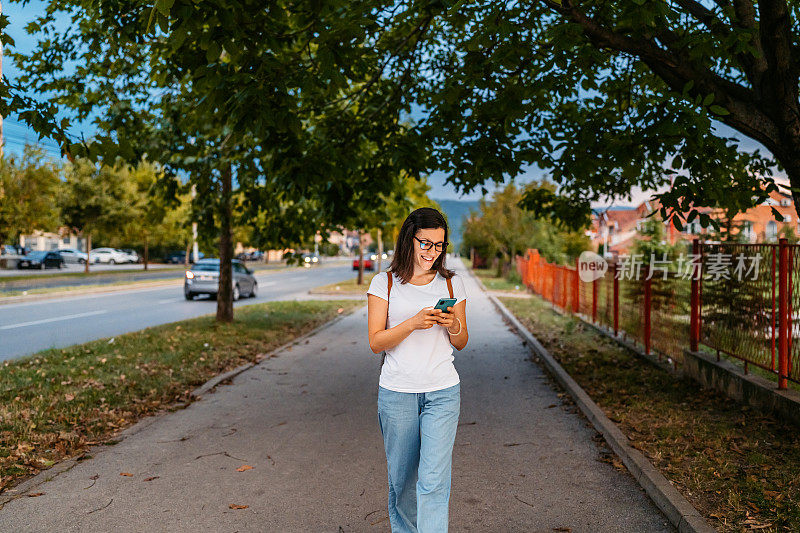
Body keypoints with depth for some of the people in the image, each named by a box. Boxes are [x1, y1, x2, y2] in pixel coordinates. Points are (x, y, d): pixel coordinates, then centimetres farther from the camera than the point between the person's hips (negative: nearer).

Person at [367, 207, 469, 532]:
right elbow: (376, 342, -6)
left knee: (434, 480, -8)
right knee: (401, 478, 13)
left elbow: (461, 343, 11)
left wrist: (453, 326, -12)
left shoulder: (452, 283, 6)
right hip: (397, 393, 0)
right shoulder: (384, 283, 0)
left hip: (443, 392, 0)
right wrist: (413, 323, -20)